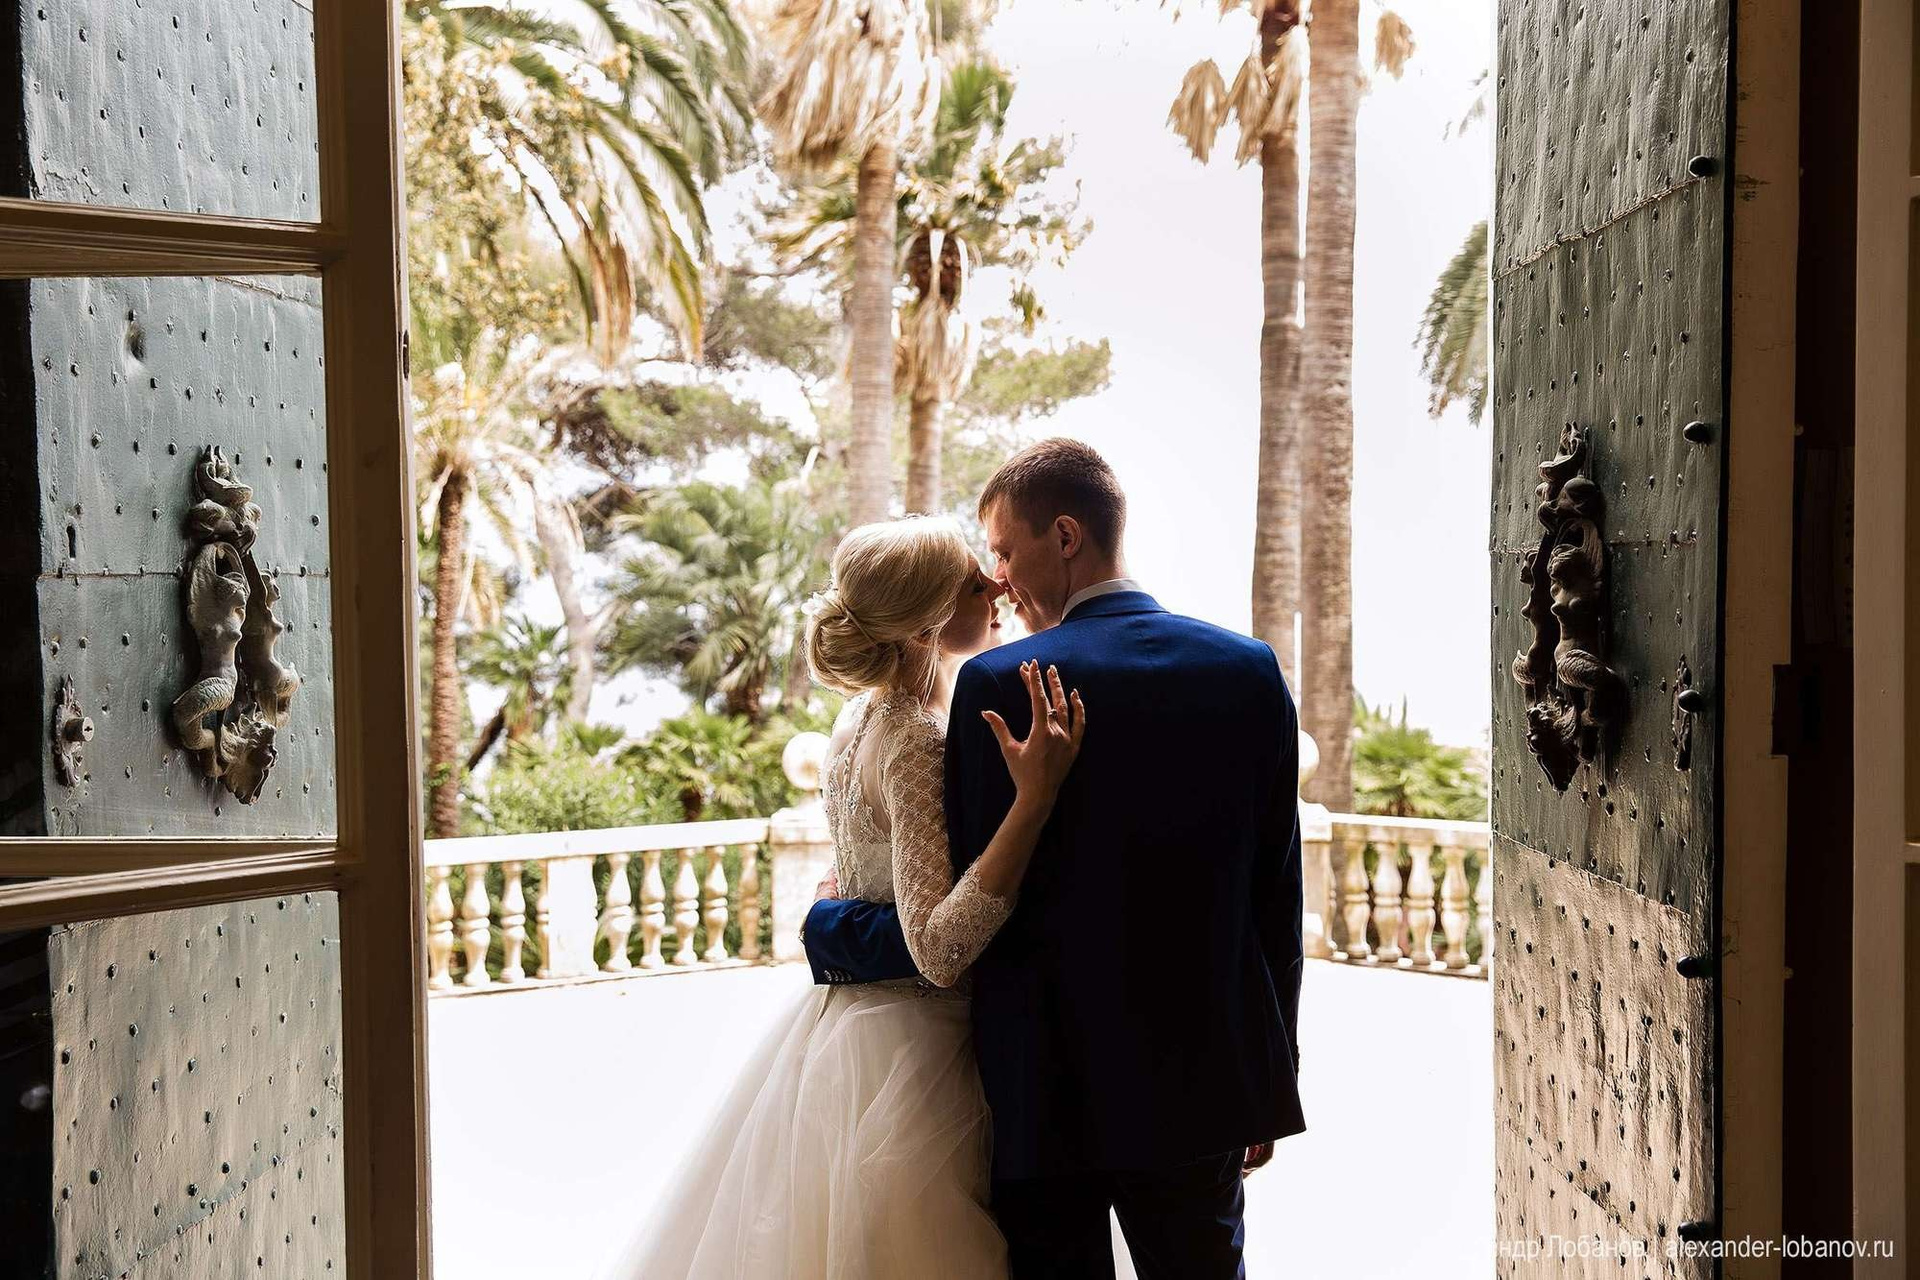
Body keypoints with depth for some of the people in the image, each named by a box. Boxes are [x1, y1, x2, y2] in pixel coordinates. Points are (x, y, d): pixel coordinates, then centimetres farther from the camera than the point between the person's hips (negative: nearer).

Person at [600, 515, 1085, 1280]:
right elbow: (940, 950, -29)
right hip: (909, 1046, -9)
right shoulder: (919, 742, -23)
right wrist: (1035, 797, -34)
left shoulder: (867, 713, 5)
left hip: (841, 1013, 9)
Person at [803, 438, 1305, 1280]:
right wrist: (1270, 1083, 13)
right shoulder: (1250, 670, -1)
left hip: (1049, 1088, -3)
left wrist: (832, 930, 6)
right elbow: (1276, 896, 2)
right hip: (1203, 1081, 4)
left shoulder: (1000, 684, -14)